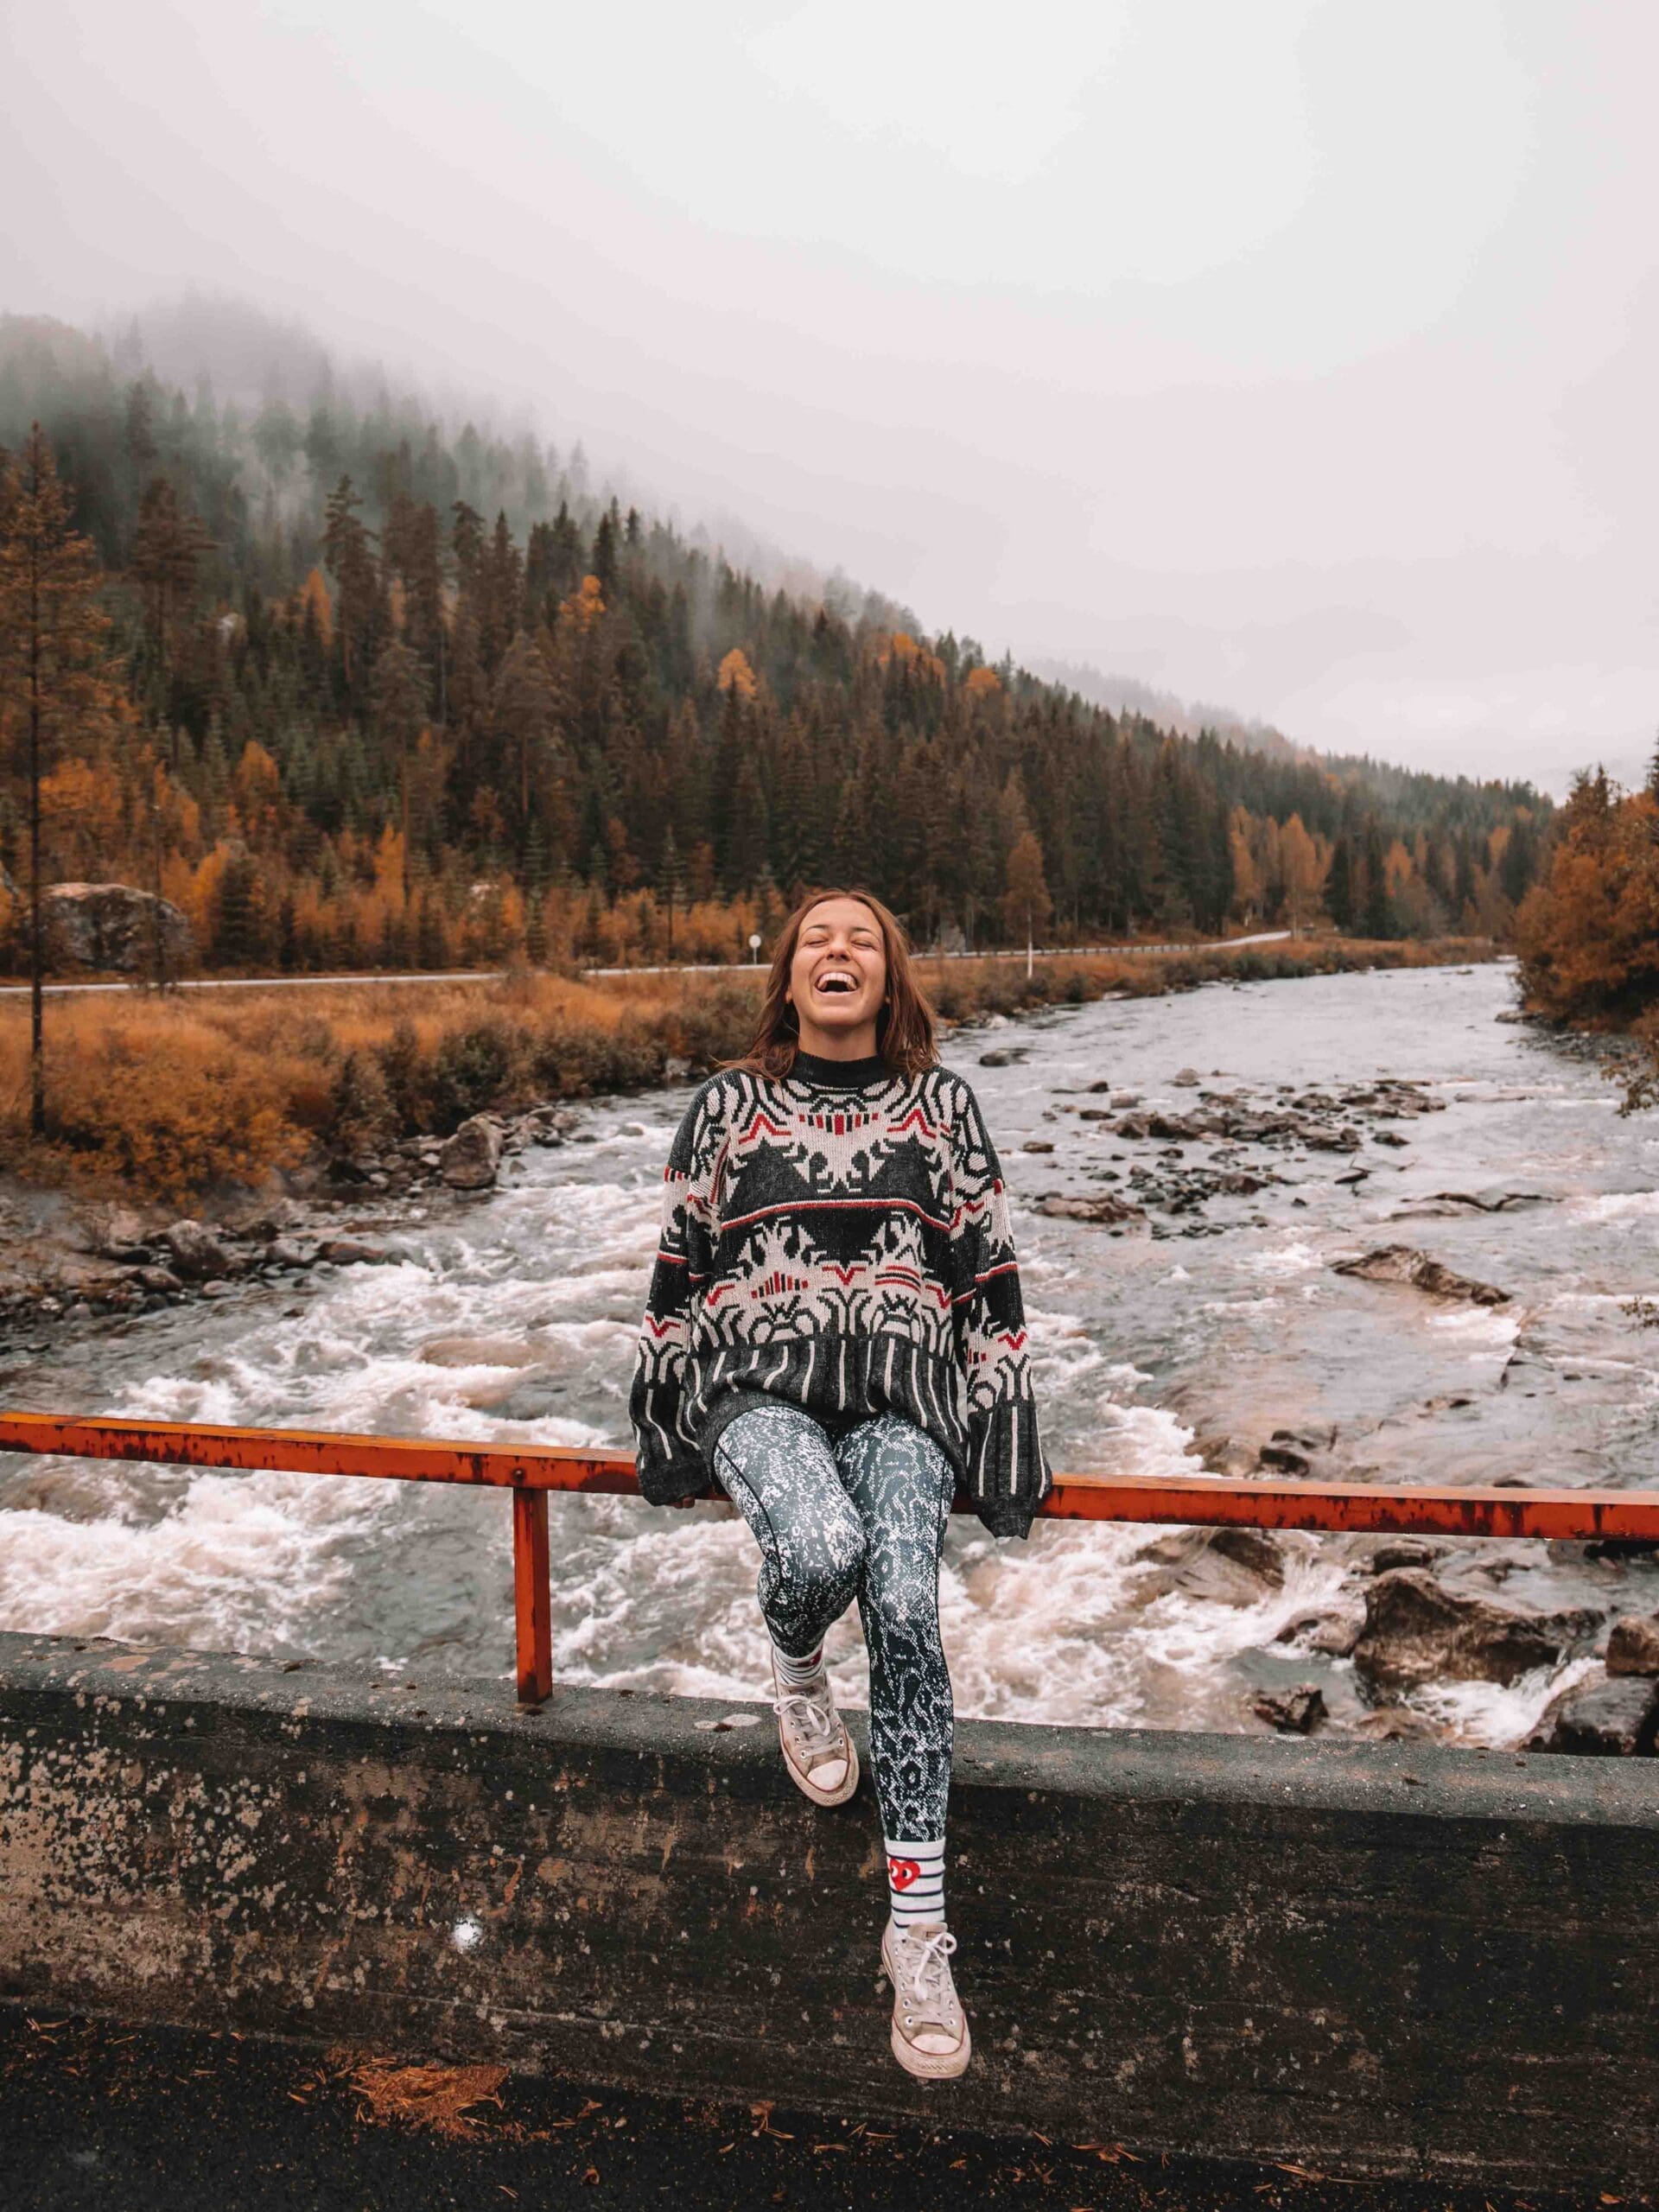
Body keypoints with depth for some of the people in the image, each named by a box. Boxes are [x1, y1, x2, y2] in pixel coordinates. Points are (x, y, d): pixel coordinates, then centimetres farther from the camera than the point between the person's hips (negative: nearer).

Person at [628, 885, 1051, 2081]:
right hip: (759, 1386, 0)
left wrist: (1003, 1440, 4)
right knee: (821, 1553, -32)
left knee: (906, 1612, -22)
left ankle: (920, 1932, -10)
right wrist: (667, 1430, 11)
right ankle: (795, 1674, 8)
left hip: (899, 1394, 1)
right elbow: (678, 1270, 14)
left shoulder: (940, 1103, 11)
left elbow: (990, 1276, 10)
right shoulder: (729, 1104, 10)